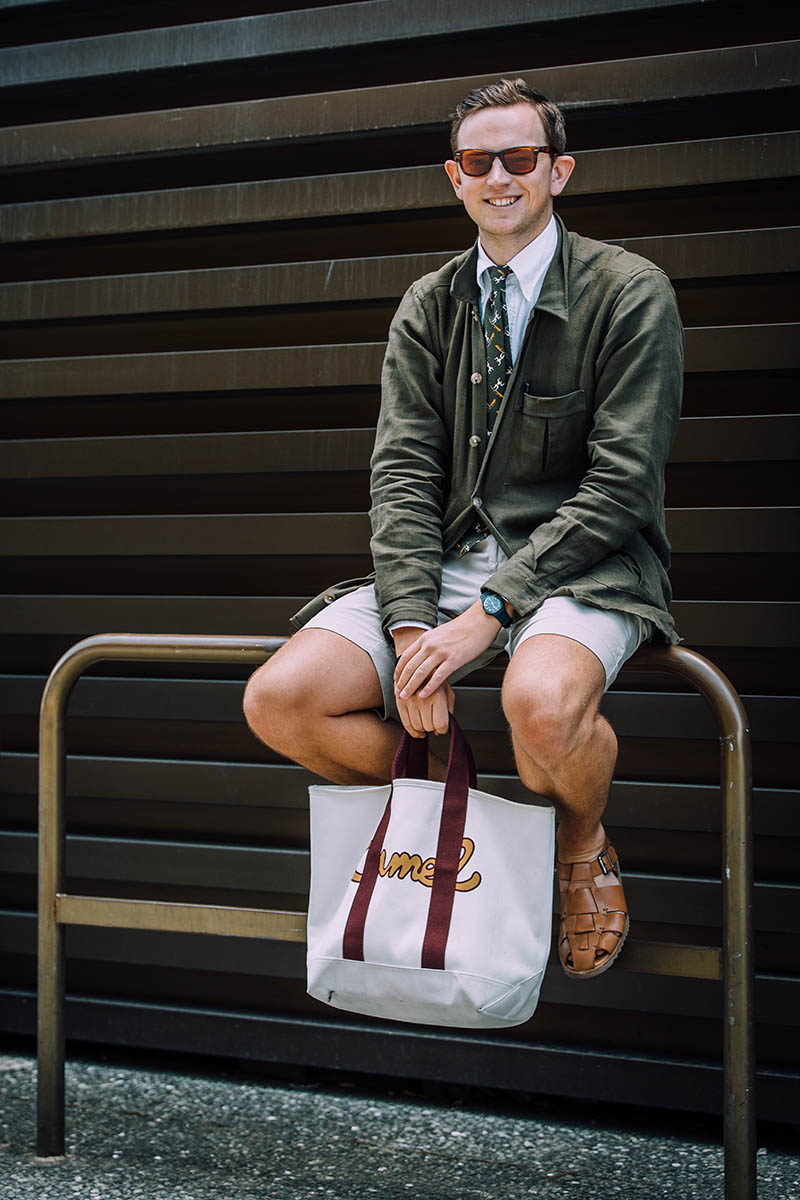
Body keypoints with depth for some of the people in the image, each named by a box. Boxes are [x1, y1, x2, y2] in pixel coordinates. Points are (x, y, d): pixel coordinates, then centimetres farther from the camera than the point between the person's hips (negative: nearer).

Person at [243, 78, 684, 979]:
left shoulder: (630, 293, -3)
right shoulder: (427, 308, 11)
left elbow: (620, 484, -11)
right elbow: (403, 473, 2)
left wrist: (490, 610, -20)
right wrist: (412, 625, -15)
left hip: (580, 567, -4)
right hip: (449, 561, 4)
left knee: (543, 701, -38)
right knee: (279, 702, -16)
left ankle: (582, 848, -1)